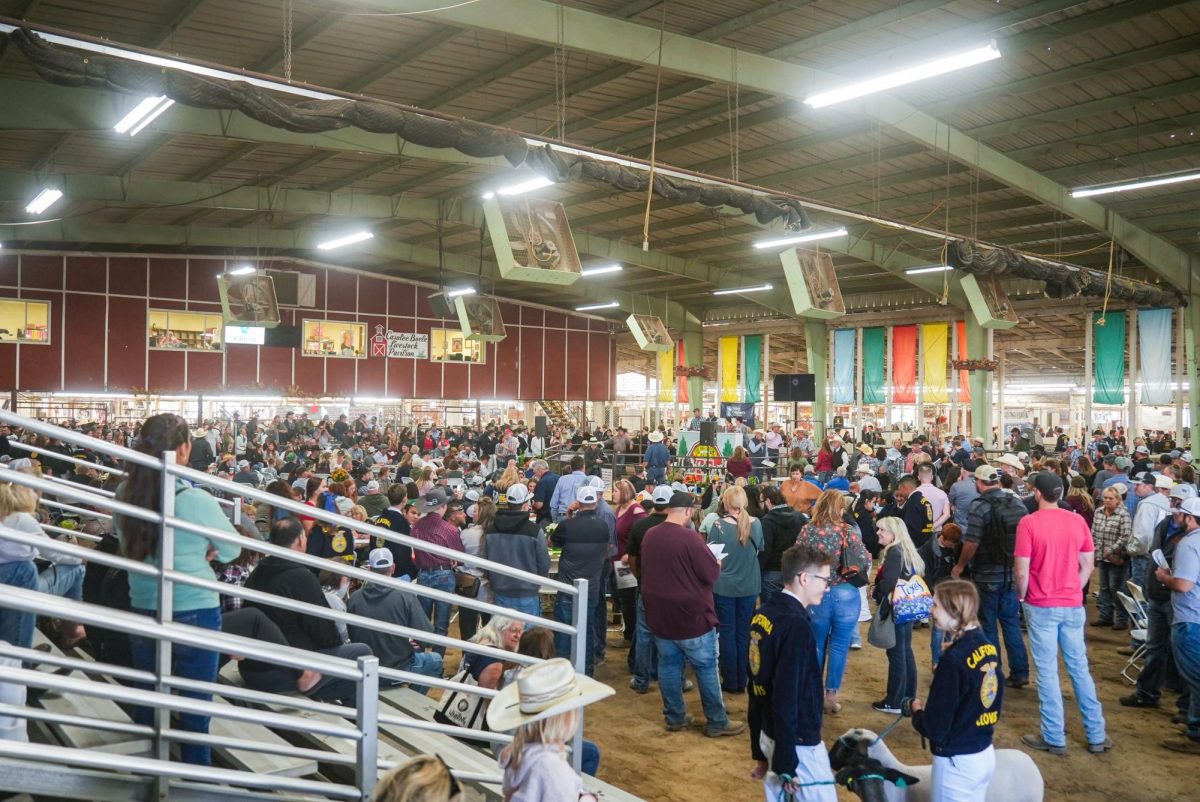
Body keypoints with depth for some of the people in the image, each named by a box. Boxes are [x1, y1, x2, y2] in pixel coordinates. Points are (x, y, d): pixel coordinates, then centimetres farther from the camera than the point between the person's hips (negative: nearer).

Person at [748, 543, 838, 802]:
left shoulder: (763, 614, 3)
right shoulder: (796, 625, -23)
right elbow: (786, 699, -25)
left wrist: (759, 750, 16)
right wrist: (786, 764, -19)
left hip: (769, 735, 8)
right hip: (798, 743, -8)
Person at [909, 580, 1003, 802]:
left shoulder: (953, 660, -25)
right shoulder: (989, 648, -1)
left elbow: (934, 729, -22)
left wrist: (917, 710, -2)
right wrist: (930, 707, 12)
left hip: (956, 761, -8)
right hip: (986, 754, 8)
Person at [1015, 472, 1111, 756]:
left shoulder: (1029, 523, -13)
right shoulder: (1077, 521, 0)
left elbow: (1022, 570, -13)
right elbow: (1087, 565, 5)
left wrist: (1022, 596, 4)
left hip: (1041, 606, -4)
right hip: (1073, 605, 4)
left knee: (1047, 671, 4)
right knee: (1079, 667, 14)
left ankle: (1054, 738, 11)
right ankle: (1096, 735, 20)